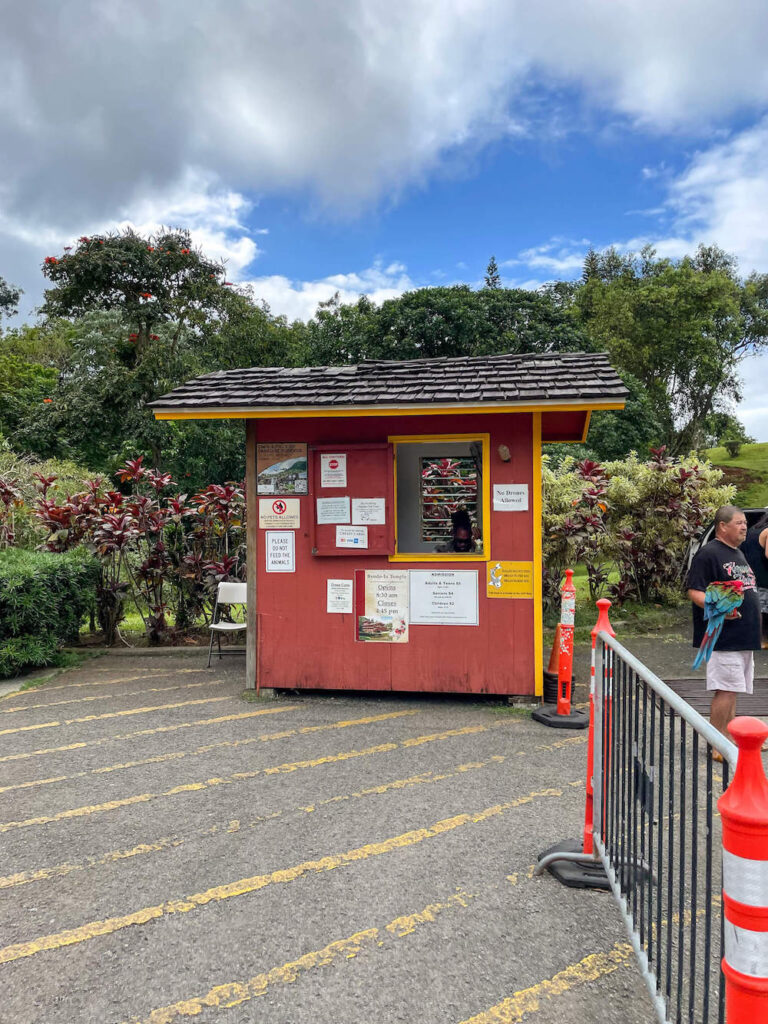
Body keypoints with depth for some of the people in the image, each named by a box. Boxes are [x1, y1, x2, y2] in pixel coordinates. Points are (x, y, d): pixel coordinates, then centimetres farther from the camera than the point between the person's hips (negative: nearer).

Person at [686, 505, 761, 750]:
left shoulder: (739, 553, 19)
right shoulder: (708, 554, -11)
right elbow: (695, 591, -18)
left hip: (744, 637, 9)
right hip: (724, 636, -9)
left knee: (732, 690, 13)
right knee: (726, 690, -9)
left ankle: (730, 738, 21)